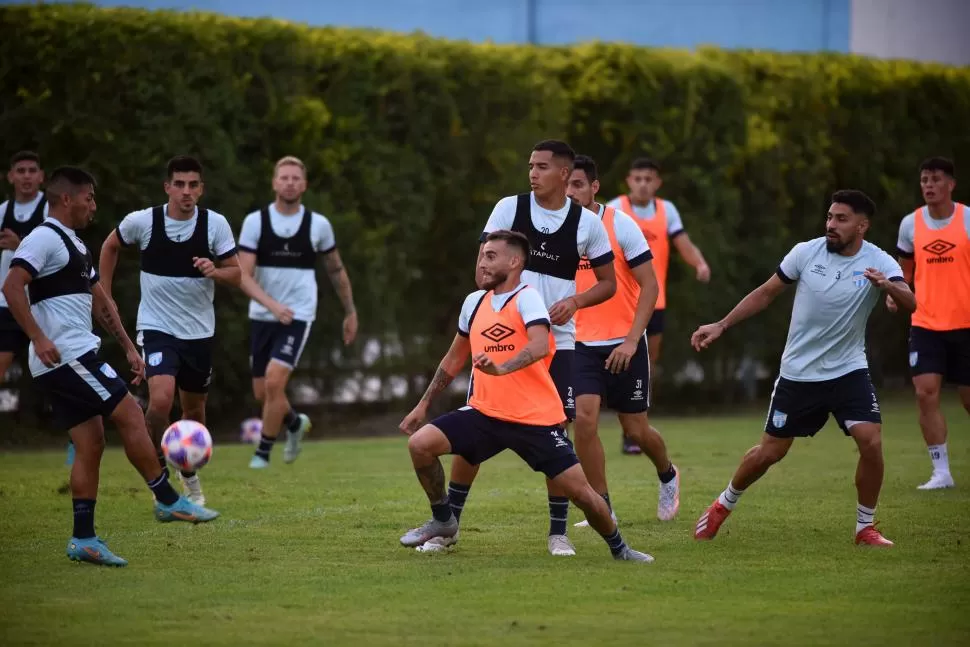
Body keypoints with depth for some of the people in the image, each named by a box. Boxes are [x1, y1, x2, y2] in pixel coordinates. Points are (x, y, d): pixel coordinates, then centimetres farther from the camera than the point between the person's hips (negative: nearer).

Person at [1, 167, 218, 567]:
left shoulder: (74, 244, 21)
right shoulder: (45, 238, -10)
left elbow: (100, 301, 28)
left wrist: (128, 347, 25)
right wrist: (38, 338, -27)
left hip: (62, 366, 10)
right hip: (67, 356, -10)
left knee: (90, 445, 7)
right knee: (130, 415, -8)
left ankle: (83, 539, 7)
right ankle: (167, 501, 0)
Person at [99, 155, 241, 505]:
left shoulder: (216, 224, -9)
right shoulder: (141, 221, -10)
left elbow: (236, 275, -2)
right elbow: (110, 247, 10)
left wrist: (215, 271, -24)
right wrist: (104, 296, 8)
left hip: (199, 330, 2)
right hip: (157, 328, -2)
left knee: (194, 409, 15)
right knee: (161, 400, -24)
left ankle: (189, 474, 40)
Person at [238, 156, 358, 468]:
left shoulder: (318, 225, -3)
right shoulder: (255, 222, -5)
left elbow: (336, 270, 13)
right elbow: (244, 276, -11)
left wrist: (350, 312, 18)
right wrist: (272, 305, -27)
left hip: (298, 316, -2)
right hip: (261, 316, 2)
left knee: (274, 381, -19)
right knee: (262, 392, 10)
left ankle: (263, 451, -2)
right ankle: (295, 423, 42)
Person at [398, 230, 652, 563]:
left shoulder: (527, 299, -9)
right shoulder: (474, 302, 10)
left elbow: (540, 346, -28)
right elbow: (454, 359, 23)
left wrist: (501, 367, -44)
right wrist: (423, 404, 23)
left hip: (536, 419, -5)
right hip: (485, 413, 5)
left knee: (580, 491, -7)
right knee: (420, 443, -13)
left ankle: (619, 548, 19)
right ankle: (443, 520, 7)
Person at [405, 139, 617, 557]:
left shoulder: (587, 223, -1)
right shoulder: (509, 208, -1)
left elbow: (608, 283, 6)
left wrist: (575, 301, -12)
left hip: (556, 340, 0)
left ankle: (558, 532, 9)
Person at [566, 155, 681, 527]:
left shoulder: (620, 224, -9)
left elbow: (649, 285, -9)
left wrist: (632, 340, -17)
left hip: (624, 343, -2)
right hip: (582, 343, 2)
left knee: (636, 429, 5)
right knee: (584, 418, -15)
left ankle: (667, 476, 38)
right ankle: (602, 508, -3)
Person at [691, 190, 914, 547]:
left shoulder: (879, 263, -13)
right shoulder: (806, 252, -8)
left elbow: (910, 303, -30)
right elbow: (766, 292, 4)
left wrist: (887, 285, -51)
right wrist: (721, 326, 2)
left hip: (848, 371, -1)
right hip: (798, 372, 1)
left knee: (871, 441, -18)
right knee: (769, 452, 6)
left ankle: (865, 528, 0)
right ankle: (722, 506, 32)